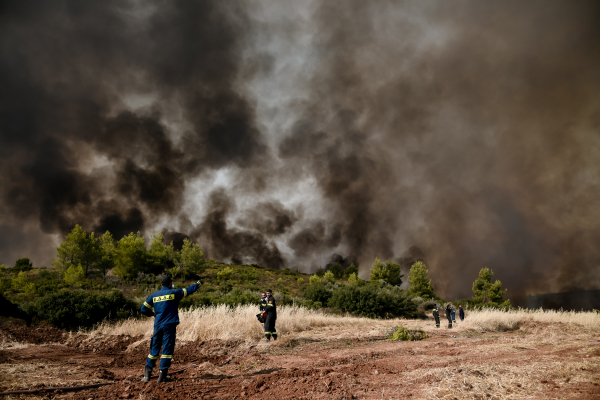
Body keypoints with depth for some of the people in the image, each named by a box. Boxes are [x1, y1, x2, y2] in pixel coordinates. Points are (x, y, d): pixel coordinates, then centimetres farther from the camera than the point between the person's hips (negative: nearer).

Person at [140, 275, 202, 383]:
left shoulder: (154, 295, 8)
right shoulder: (174, 293, -2)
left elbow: (144, 309, 7)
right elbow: (188, 290, 8)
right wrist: (198, 284, 23)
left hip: (157, 325, 4)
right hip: (169, 325, -4)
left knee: (154, 348, 12)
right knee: (167, 349, 0)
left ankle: (147, 373, 12)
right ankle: (162, 374, -1)